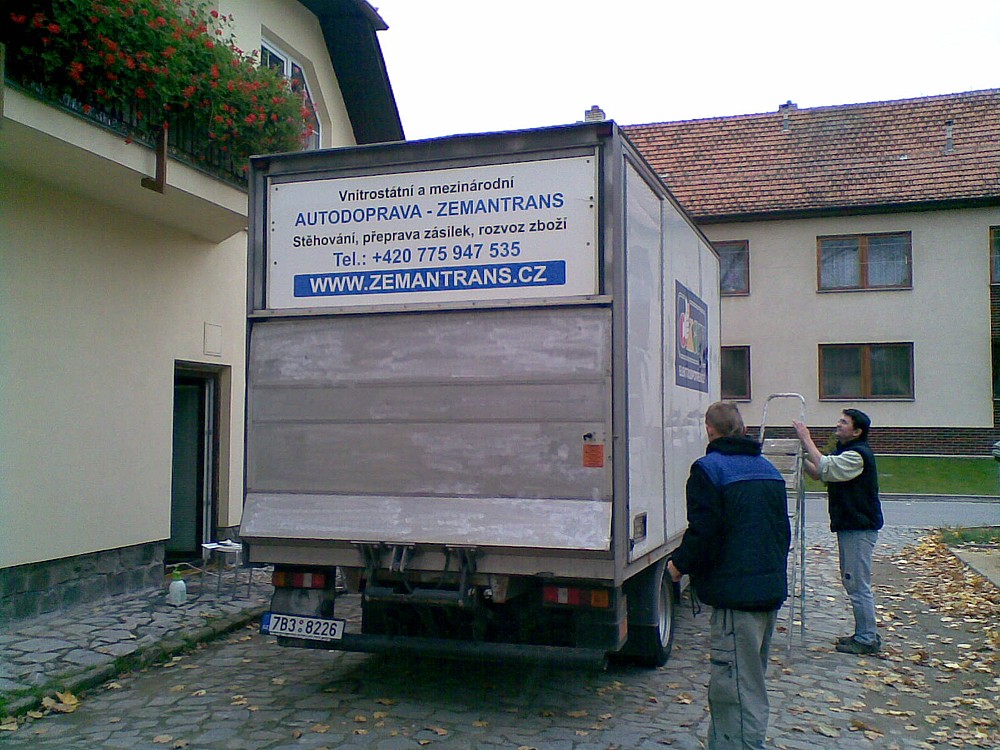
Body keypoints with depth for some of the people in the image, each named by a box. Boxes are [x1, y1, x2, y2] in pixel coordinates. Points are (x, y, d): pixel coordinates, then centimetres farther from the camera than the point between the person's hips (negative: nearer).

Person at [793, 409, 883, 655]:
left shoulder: (858, 455, -18)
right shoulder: (844, 452, 16)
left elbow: (824, 468, -29)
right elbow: (817, 473, 14)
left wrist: (806, 438, -23)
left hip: (860, 528, -11)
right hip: (849, 525, 11)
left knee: (858, 584, -5)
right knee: (852, 582, 16)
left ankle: (867, 640, 3)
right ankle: (864, 634, 24)